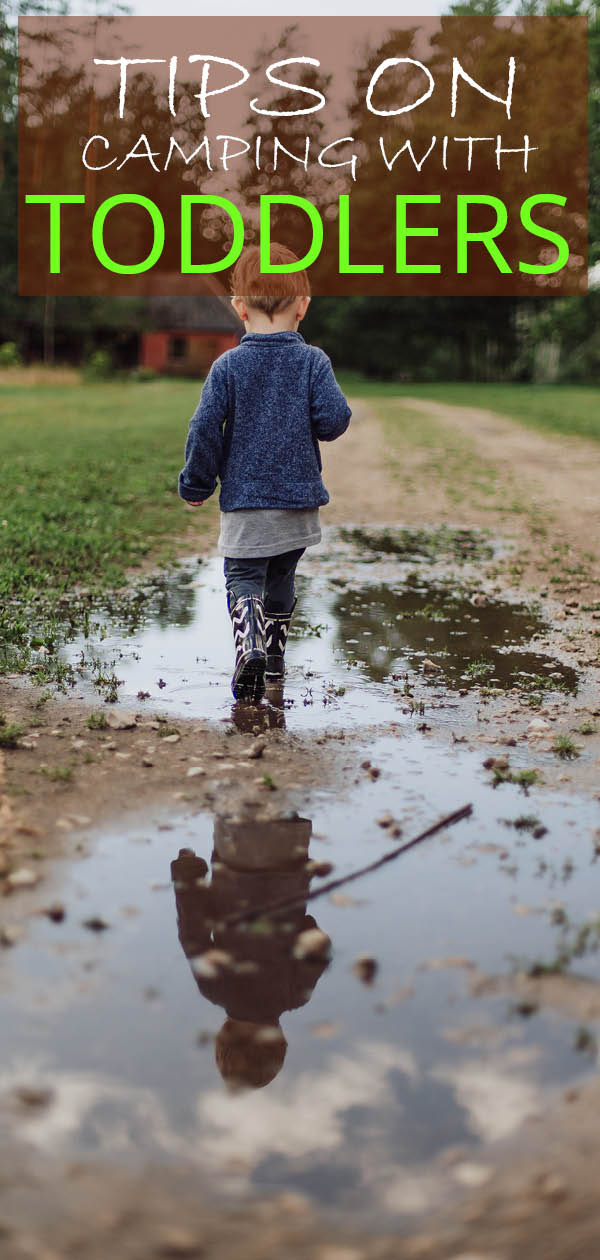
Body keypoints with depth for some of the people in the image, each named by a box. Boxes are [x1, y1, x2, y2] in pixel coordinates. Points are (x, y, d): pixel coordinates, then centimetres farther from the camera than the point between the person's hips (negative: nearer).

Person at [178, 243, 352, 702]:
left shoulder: (228, 365, -6)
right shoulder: (313, 361, -4)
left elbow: (205, 427, -8)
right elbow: (334, 420, -10)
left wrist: (196, 484, 3)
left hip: (244, 497, -2)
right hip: (300, 496, 2)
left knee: (243, 577, 3)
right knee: (281, 578, 19)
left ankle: (250, 642, -25)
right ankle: (275, 658, 30)